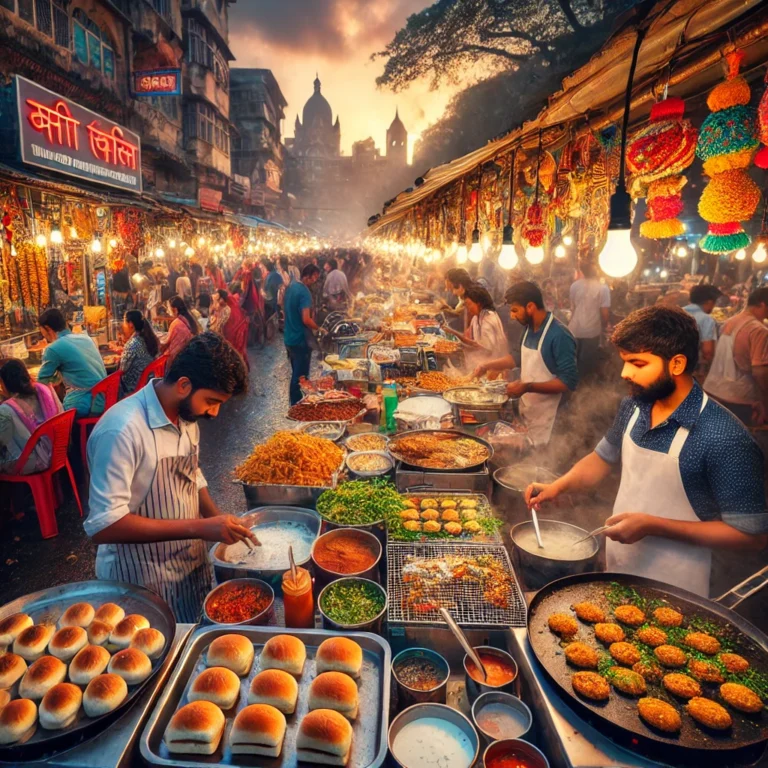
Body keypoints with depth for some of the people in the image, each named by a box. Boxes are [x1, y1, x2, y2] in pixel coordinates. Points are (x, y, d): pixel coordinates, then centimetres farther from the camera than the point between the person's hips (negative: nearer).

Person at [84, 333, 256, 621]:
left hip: (193, 565, 7)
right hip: (144, 585, -7)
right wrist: (199, 527, -30)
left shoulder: (187, 415, -2)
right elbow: (103, 525, -28)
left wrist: (219, 521, -3)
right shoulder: (122, 430, -27)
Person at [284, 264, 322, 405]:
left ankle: (294, 405, 29)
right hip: (300, 340, -9)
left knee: (295, 374, 19)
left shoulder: (290, 287, 8)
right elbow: (306, 319, -27)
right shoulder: (304, 292, -20)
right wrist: (318, 328, -12)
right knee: (301, 377, 1)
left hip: (289, 338, 9)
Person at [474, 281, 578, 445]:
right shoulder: (530, 328, 3)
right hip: (526, 410, 8)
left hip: (546, 419, -8)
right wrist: (487, 366, 7)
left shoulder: (559, 336, -23)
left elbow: (569, 382, -24)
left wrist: (527, 387, -28)